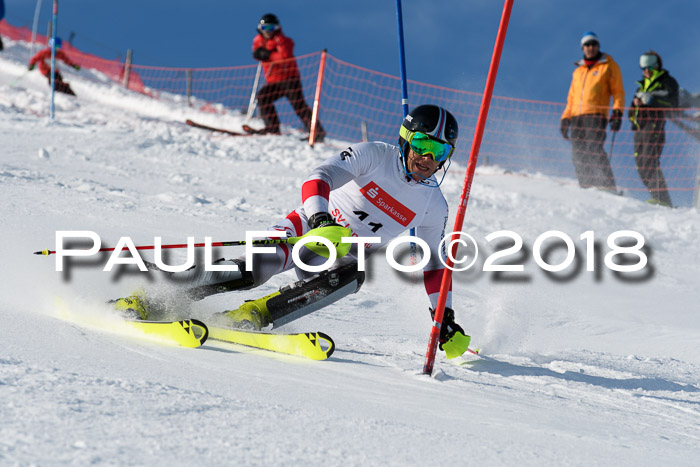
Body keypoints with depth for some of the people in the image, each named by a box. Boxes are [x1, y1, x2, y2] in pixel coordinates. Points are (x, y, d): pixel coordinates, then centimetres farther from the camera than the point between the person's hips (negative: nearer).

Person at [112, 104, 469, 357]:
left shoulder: (434, 206, 1)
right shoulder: (375, 155, -10)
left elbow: (434, 266, 14)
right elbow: (319, 179, -25)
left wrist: (445, 316, 7)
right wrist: (322, 220, -43)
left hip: (346, 258, 3)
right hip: (311, 224, -3)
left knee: (353, 274, -34)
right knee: (258, 266, -30)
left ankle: (255, 314, -38)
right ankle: (144, 301, -27)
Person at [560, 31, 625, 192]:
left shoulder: (608, 66, 11)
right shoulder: (578, 71, 26)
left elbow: (618, 91, 5)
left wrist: (617, 112, -9)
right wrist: (565, 118, 20)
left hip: (596, 114, -6)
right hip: (576, 117, 6)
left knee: (594, 150, -21)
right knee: (578, 155, -5)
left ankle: (608, 187, -24)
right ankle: (587, 188, -6)